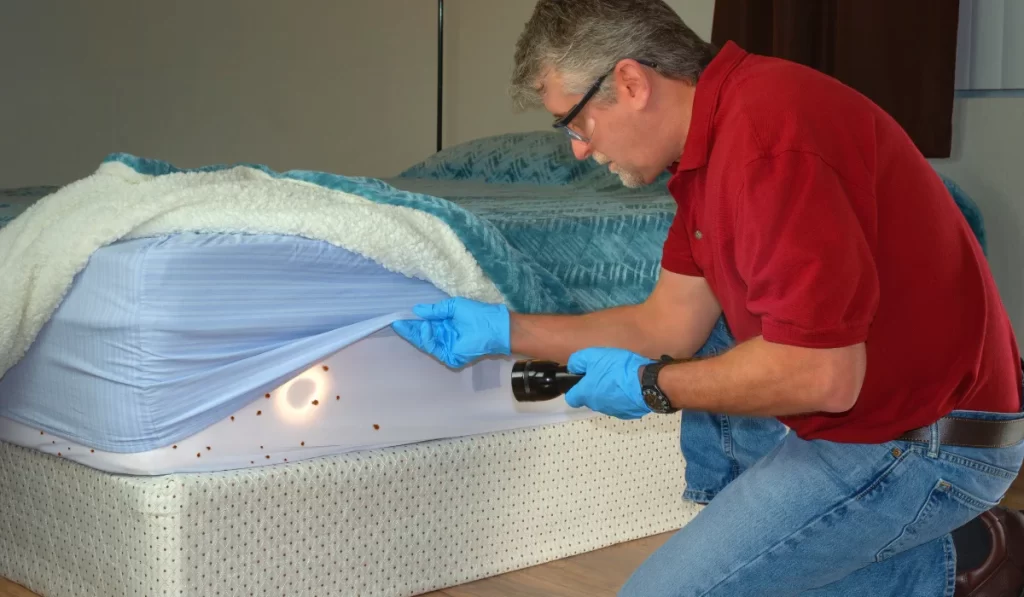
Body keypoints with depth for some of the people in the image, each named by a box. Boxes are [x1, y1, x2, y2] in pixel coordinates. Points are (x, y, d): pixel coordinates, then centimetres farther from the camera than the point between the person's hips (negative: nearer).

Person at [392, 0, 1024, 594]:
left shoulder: (766, 134, -26)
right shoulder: (710, 146, 8)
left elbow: (821, 375, -29)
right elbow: (669, 325, 12)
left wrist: (652, 386, -14)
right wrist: (505, 330, 11)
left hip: (918, 443, -10)